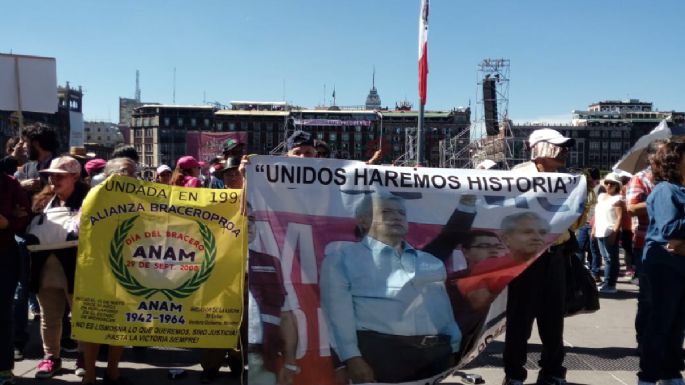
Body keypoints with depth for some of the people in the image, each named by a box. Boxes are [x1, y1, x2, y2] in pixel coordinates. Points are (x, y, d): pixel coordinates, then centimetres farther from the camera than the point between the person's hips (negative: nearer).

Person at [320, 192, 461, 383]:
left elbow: (446, 309, 20)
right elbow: (339, 313, -4)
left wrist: (457, 351, 9)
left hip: (438, 353, 5)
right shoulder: (342, 259, 7)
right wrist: (352, 358, -14)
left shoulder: (431, 261, 24)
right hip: (383, 352, -5)